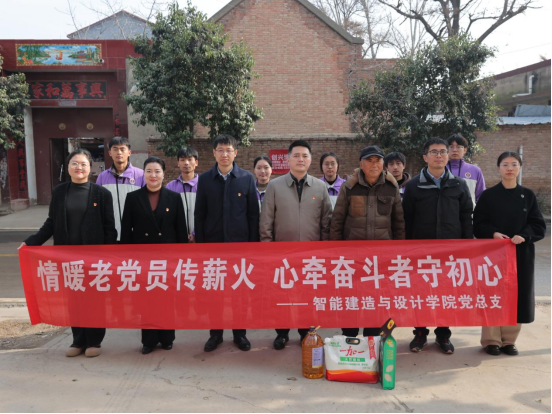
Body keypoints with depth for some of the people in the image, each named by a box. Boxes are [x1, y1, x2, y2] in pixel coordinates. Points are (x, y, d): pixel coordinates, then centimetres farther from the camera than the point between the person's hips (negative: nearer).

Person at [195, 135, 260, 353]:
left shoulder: (247, 178, -1)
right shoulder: (205, 179, 2)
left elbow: (253, 213, -1)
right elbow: (199, 214, 3)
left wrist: (253, 243, -4)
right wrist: (200, 243, -1)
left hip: (239, 243, -1)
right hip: (213, 243, 1)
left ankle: (240, 333, 23)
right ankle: (216, 333, 24)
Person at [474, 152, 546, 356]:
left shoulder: (528, 195, 6)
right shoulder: (488, 195, 1)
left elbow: (539, 226, 4)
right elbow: (478, 225, 0)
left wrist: (524, 236, -15)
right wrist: (493, 233, -18)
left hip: (521, 254, 2)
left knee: (516, 296, 4)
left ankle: (509, 340, 18)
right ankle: (491, 340, 12)